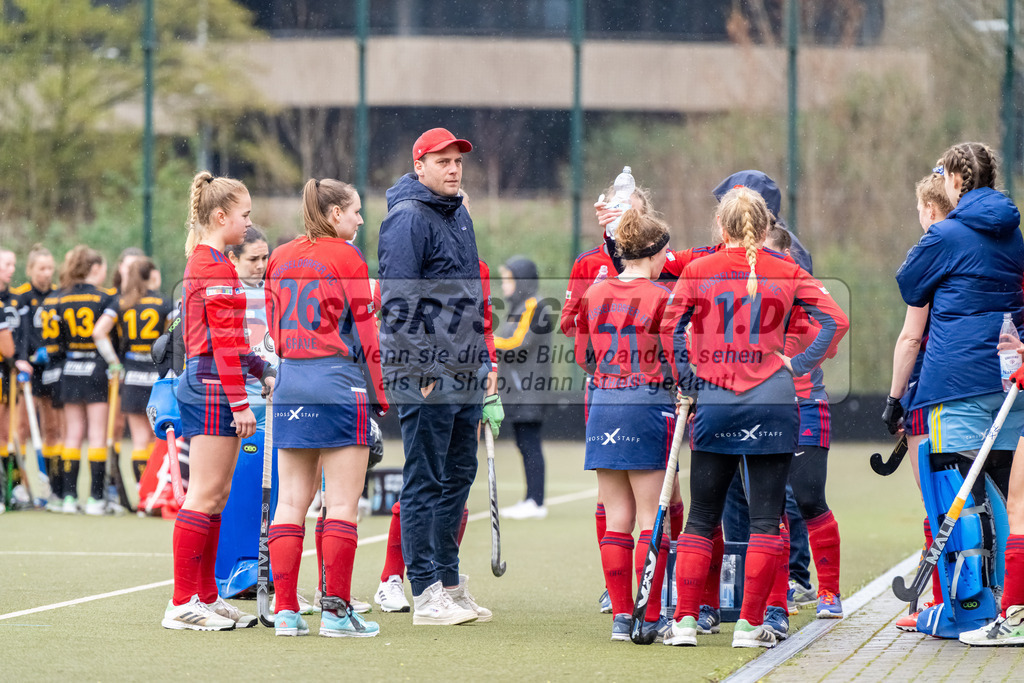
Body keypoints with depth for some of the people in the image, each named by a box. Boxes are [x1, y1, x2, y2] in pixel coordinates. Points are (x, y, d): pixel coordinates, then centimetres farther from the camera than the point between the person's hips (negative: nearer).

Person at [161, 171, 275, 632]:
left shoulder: (202, 262, 18)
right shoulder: (217, 269, -14)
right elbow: (224, 343, -18)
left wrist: (262, 371, 17)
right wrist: (240, 403, -18)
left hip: (204, 383, 10)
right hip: (214, 388, -10)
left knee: (215, 494, 12)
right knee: (205, 495, -9)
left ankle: (206, 597, 16)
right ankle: (182, 604, -8)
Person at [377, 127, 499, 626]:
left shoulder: (459, 216, 17)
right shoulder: (407, 219, -11)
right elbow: (398, 302, -16)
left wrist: (481, 361, 22)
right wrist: (422, 369, -19)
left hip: (462, 374, 9)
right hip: (426, 375, -9)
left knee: (458, 474, 13)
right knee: (425, 481, -6)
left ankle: (449, 582, 22)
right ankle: (426, 595, -5)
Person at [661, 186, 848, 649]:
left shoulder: (698, 271, 3)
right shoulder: (787, 273, 4)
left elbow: (669, 327, -7)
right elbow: (836, 321, -2)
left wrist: (687, 376, 2)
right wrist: (799, 365, 2)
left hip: (714, 403, 1)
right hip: (772, 403, -1)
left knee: (701, 519, 10)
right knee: (766, 519, 4)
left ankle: (685, 620, 5)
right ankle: (750, 623, 1)